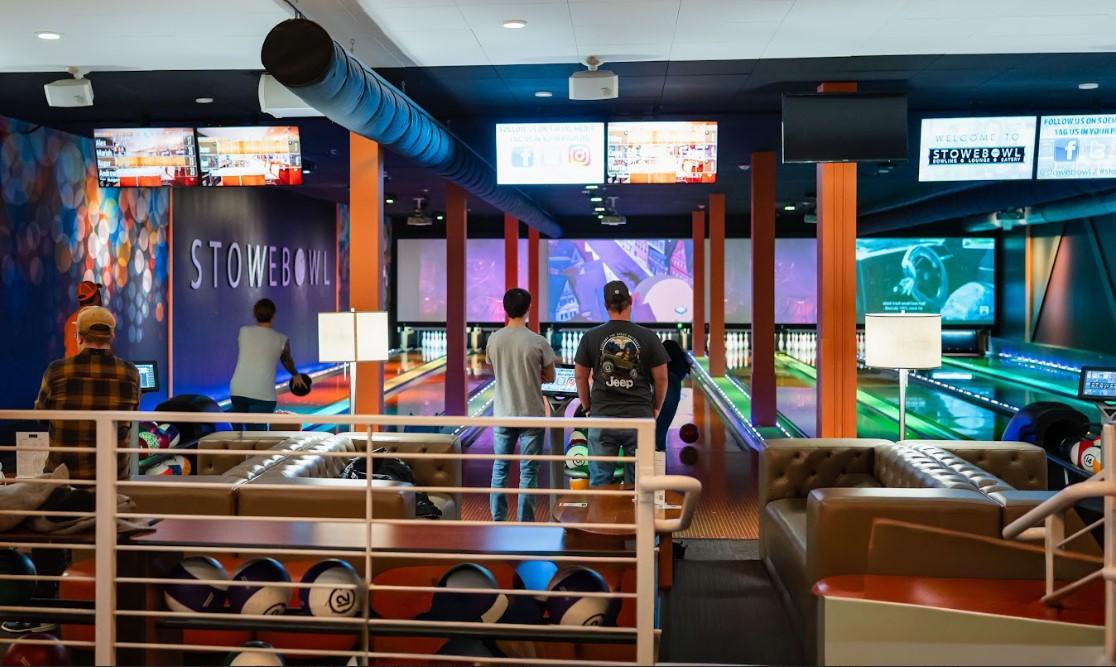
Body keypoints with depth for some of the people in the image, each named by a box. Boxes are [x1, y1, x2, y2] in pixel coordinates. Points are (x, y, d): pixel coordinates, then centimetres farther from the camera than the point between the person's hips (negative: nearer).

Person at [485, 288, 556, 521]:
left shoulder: (493, 340, -4)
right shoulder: (538, 342, -13)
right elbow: (549, 377, -1)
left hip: (503, 414, 3)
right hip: (531, 415, -3)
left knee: (500, 468, 13)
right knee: (528, 472, 4)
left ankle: (498, 521, 18)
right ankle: (525, 523, 8)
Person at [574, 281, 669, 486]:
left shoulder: (591, 337, -3)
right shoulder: (648, 337, -4)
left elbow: (581, 377, 3)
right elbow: (661, 379, 0)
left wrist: (588, 407, 16)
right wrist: (655, 408, 15)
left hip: (602, 417, 0)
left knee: (600, 482, 7)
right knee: (636, 482, 7)